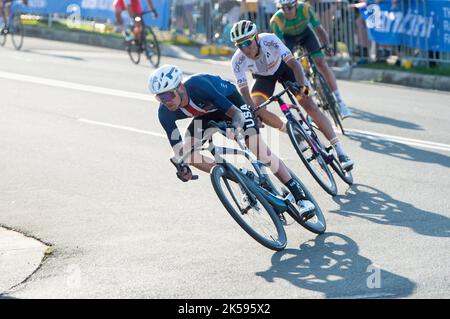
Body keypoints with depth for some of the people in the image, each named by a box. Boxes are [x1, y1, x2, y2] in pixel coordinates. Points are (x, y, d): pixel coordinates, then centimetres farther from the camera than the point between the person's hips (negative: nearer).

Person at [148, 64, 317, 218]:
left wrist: (236, 127, -60)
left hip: (229, 100, -5)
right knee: (188, 151, -15)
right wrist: (182, 167, -42)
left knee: (259, 148, -16)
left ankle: (300, 197, -8)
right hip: (208, 113, 5)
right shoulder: (165, 113, -26)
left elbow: (236, 113, -38)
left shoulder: (199, 85, -40)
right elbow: (177, 147, -22)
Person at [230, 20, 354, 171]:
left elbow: (294, 63, -41)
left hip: (283, 66, -2)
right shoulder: (237, 61, -30)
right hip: (263, 77, 2)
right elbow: (244, 92, -29)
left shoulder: (269, 40, -37)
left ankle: (340, 151, -15)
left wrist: (301, 86, -57)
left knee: (309, 104, -16)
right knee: (257, 109, -22)